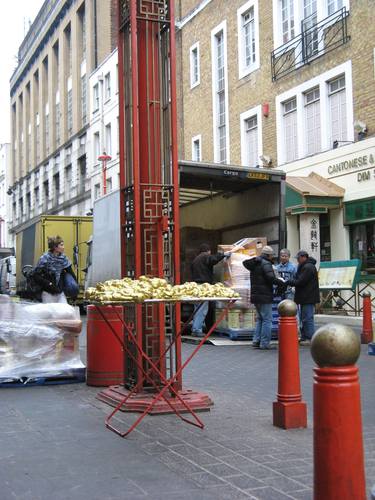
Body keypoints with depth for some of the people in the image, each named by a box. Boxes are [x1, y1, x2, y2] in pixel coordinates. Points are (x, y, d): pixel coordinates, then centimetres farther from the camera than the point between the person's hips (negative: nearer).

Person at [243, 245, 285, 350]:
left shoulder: (254, 264, 14)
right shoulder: (265, 263, -14)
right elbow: (271, 278, -22)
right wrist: (282, 283, -9)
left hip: (255, 295, 9)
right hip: (264, 296, -9)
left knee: (260, 318, 19)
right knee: (267, 319, -4)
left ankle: (256, 341, 16)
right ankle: (264, 343, -3)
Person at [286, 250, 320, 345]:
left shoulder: (308, 267, -17)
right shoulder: (304, 266, 18)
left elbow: (300, 282, -20)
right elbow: (298, 279, 17)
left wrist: (289, 282, -10)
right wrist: (291, 282, 0)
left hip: (308, 298, -11)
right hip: (305, 297, 11)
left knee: (307, 318, -7)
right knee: (303, 318, 14)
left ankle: (310, 338, -3)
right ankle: (304, 337, 20)